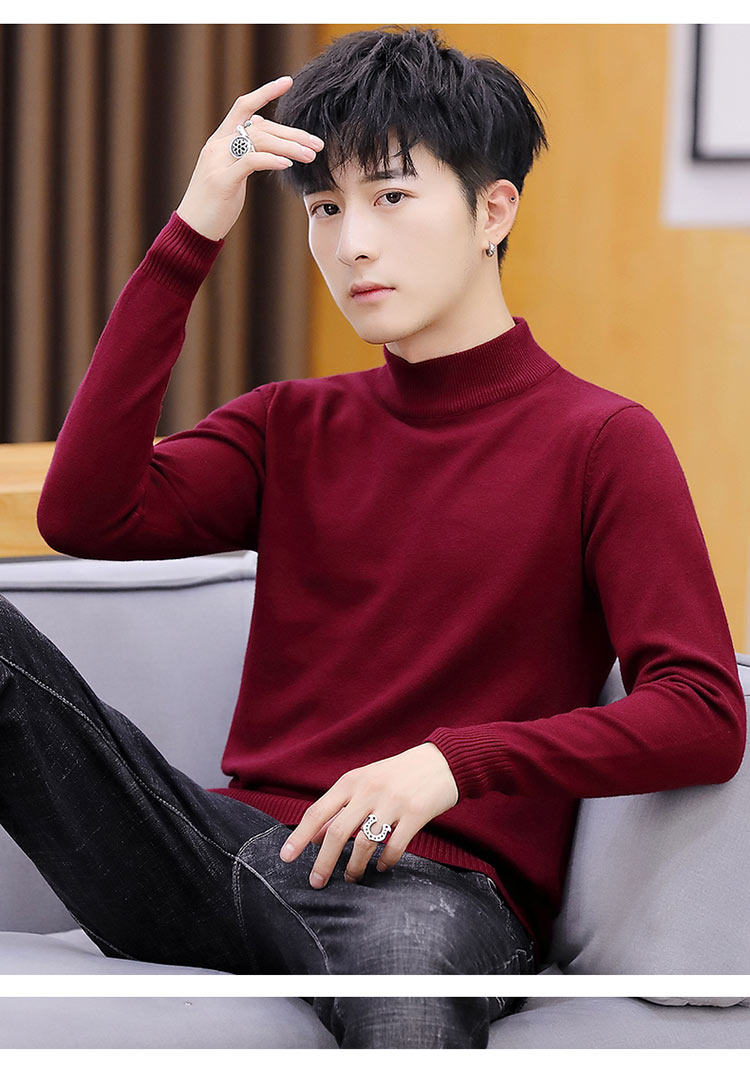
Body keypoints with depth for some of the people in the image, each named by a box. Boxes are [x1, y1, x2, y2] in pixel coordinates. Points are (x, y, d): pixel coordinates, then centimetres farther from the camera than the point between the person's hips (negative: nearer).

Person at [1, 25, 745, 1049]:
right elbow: (85, 516, 2)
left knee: (411, 973, -44)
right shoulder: (292, 426, 21)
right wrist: (188, 241, 0)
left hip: (435, 882, -5)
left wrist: (455, 761, -19)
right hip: (232, 843, 5)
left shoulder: (601, 442, 6)